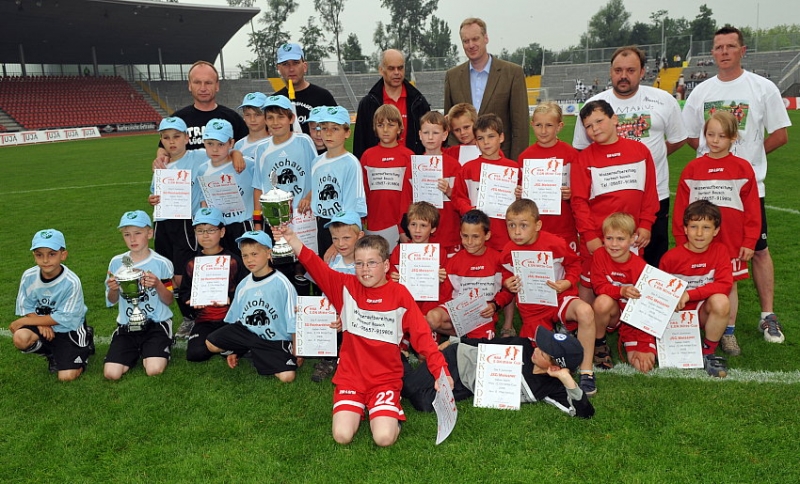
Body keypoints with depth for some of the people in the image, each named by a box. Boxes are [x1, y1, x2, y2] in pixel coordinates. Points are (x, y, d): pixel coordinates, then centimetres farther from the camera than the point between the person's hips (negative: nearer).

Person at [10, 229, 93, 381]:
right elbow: (26, 307, -3)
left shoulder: (71, 282, -27)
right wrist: (41, 324, -22)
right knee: (20, 338, -28)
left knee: (67, 376, -12)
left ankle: (85, 345, 19)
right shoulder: (28, 277, -14)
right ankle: (52, 354, 5)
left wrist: (25, 321, -18)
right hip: (42, 324, 4)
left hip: (69, 329, -4)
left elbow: (63, 318, -22)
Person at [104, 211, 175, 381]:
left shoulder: (162, 263, -5)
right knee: (111, 373, -16)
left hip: (156, 323, -3)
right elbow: (112, 301, 12)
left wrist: (158, 285, -21)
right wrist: (113, 289, -10)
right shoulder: (116, 262, 3)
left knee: (154, 370, -24)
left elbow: (168, 301, -1)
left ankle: (150, 352, 12)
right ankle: (135, 353, 16)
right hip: (126, 326, 3)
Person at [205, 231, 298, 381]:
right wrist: (232, 348, 15)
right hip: (246, 331, 5)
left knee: (287, 376, -21)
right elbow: (235, 318, 14)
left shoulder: (282, 284, -15)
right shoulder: (243, 285, 2)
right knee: (211, 343, -10)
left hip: (275, 340, -4)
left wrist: (296, 353, -7)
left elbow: (294, 322, -10)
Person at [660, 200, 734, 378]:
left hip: (704, 311, 0)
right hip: (676, 312, 0)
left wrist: (689, 294, -26)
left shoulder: (719, 251, -7)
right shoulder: (671, 257, -10)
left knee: (721, 301, -33)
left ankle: (708, 353, -12)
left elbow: (725, 285, -19)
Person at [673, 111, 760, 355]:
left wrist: (749, 241, -2)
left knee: (730, 285, 9)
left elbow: (752, 208, 0)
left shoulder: (743, 168, -1)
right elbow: (680, 208, 2)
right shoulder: (692, 169, 0)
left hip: (731, 241, 0)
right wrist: (681, 240, 0)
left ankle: (729, 333, 22)